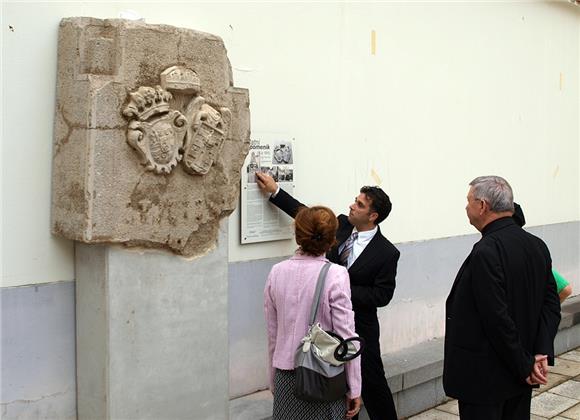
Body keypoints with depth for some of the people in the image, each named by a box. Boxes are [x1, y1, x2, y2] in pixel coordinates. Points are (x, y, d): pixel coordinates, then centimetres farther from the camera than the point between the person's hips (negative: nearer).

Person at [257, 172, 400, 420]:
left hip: (359, 327, -5)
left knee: (371, 382, 6)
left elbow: (382, 295, -15)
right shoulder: (342, 225, -2)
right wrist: (275, 192, 4)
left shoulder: (386, 252, -16)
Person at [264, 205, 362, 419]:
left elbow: (272, 332, 7)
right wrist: (354, 389, -2)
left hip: (285, 374, 4)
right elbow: (346, 336, -11)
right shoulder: (335, 275, -13)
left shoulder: (277, 272, -1)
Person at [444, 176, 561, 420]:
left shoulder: (486, 252, -22)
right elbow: (551, 304, 1)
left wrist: (524, 365, -14)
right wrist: (542, 353, -7)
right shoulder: (537, 246, 4)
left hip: (484, 378, -8)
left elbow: (498, 318, -23)